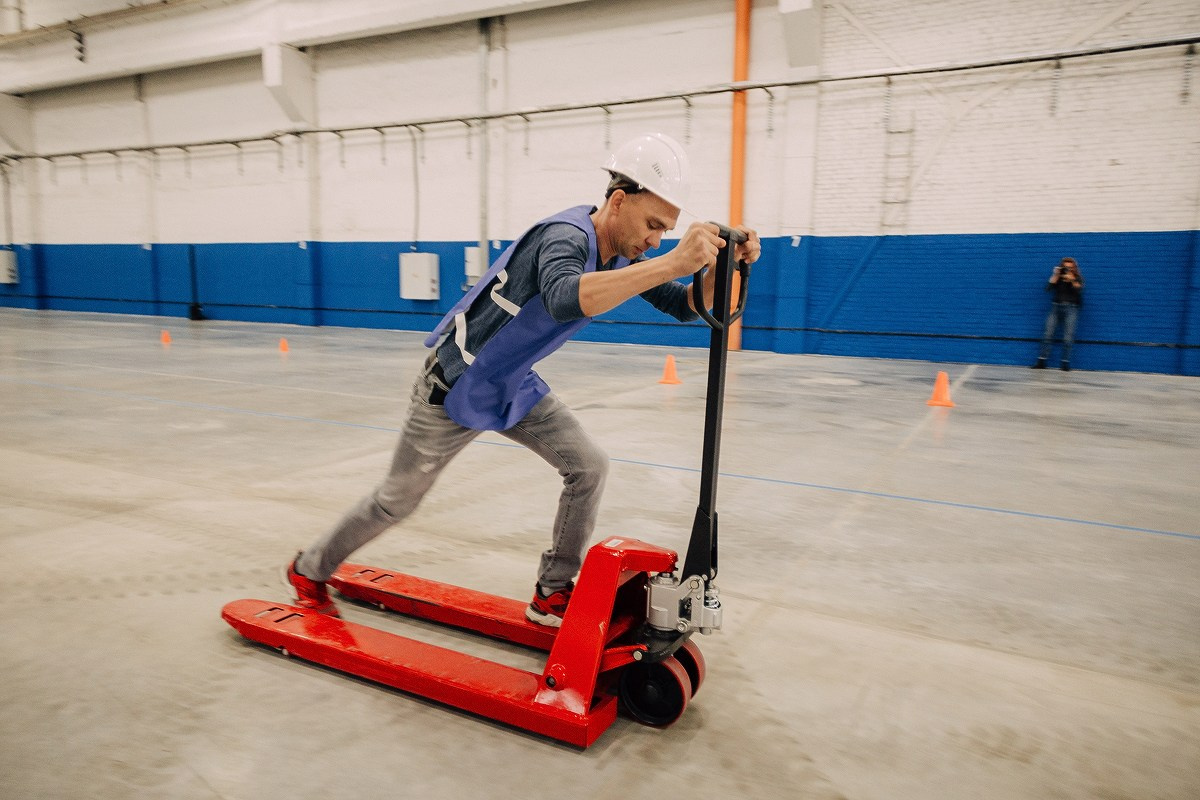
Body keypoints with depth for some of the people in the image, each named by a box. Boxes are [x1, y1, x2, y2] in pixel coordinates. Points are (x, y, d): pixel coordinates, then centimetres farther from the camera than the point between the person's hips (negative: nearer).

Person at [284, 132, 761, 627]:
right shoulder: (568, 236, -30)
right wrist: (670, 264, -58)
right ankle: (310, 569, 33)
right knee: (398, 499, 7)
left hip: (515, 387, 8)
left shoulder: (621, 256, -3)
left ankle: (553, 594, 11)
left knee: (588, 466, -2)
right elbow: (564, 299, -53)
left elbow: (685, 307, -1)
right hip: (458, 383, -8)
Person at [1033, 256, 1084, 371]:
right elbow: (1048, 288, -4)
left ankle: (1065, 363, -6)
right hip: (1057, 306, 2)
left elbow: (1079, 290, -8)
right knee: (1048, 334, -6)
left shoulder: (1078, 278, 8)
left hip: (1071, 308, -2)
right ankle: (1041, 361, -6)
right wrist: (1055, 275, -9)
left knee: (1068, 338, -9)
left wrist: (1072, 280, -17)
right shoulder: (1058, 277, 11)